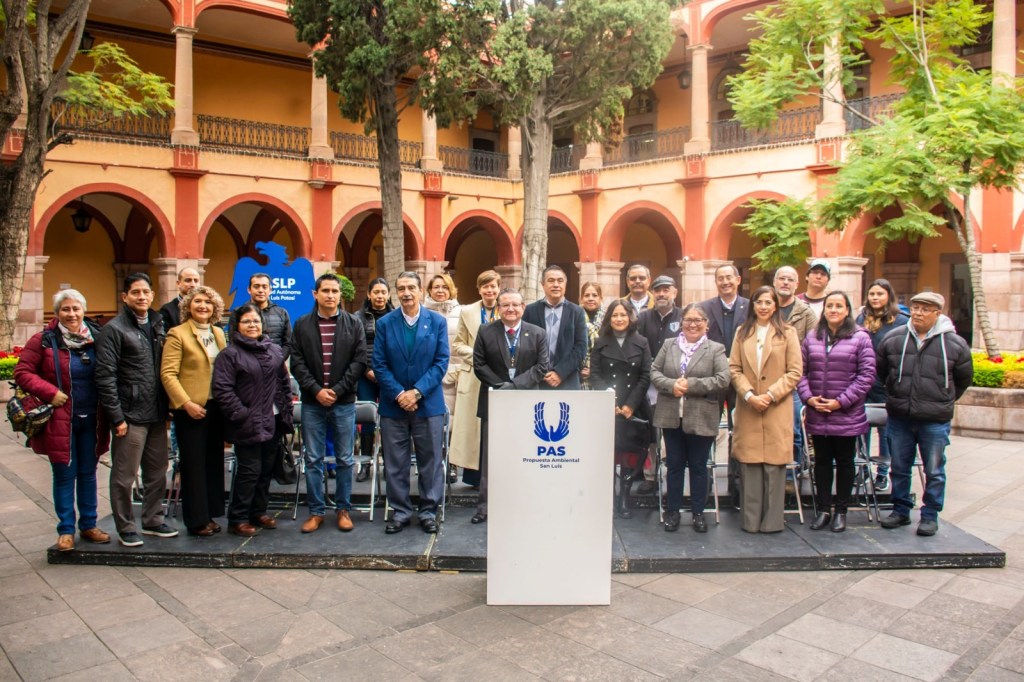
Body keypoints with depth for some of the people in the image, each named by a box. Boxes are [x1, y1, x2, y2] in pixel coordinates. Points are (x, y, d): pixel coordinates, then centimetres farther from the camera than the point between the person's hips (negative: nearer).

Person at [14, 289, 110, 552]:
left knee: (88, 473, 13)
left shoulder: (96, 338, 3)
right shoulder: (44, 341, -5)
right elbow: (22, 372, -4)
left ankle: (88, 525, 25)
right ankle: (66, 530, 17)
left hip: (91, 420, 3)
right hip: (60, 420, -3)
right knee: (64, 475, 4)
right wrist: (50, 392, -15)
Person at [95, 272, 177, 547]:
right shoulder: (114, 329, -6)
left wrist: (167, 408, 9)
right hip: (130, 415, -6)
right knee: (124, 476, 4)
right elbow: (105, 376, -11)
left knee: (157, 472, 14)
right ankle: (126, 527, 17)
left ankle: (153, 520, 28)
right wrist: (116, 417, -15)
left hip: (157, 414, 6)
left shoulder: (157, 324, 12)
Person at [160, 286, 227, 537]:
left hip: (216, 406, 6)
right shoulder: (177, 334, -6)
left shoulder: (218, 333, 12)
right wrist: (186, 403, -19)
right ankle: (196, 520, 12)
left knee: (214, 462, 11)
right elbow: (167, 374, -12)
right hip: (191, 409, -6)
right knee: (193, 465, 2)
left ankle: (209, 514, 22)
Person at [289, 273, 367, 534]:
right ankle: (316, 511, 17)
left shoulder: (354, 324, 2)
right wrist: (316, 390, -11)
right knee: (313, 460, 7)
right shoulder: (302, 325, 5)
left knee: (345, 459, 7)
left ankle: (343, 509, 20)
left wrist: (337, 390, -11)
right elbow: (296, 362, 0)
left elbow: (360, 360, -4)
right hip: (312, 402, 1)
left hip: (344, 402, -1)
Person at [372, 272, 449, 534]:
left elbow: (441, 362, -4)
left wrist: (417, 392, -14)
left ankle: (429, 511, 19)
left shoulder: (437, 322, 1)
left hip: (428, 403, -1)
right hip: (393, 404, 1)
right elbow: (379, 364, -1)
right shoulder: (385, 323, 2)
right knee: (395, 463, 7)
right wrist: (399, 394, -13)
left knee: (430, 461, 7)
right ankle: (400, 511, 20)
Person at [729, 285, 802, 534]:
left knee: (774, 464, 0)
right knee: (749, 465, 2)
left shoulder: (787, 333, 4)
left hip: (777, 409, -2)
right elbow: (734, 368, 5)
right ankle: (751, 520, 11)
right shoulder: (742, 332, 11)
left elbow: (795, 371, -2)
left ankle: (772, 521, 11)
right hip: (748, 408, 2)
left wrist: (770, 395, -11)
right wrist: (749, 395, -9)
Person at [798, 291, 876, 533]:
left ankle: (841, 511, 21)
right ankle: (824, 509, 21)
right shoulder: (812, 338, 7)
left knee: (844, 462, 9)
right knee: (822, 461, 11)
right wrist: (808, 397, -8)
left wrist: (842, 401, -13)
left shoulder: (860, 338, -4)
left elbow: (866, 374, -8)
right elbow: (801, 370, 7)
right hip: (817, 415, 3)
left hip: (847, 415, -3)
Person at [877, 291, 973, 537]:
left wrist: (944, 400, 13)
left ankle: (930, 516, 20)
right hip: (899, 418, 2)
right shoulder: (893, 339, -1)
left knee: (934, 472, 7)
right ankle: (901, 510, 27)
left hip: (935, 421, -2)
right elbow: (881, 370, 15)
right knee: (899, 468, 13)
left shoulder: (954, 344, -4)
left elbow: (964, 379, 11)